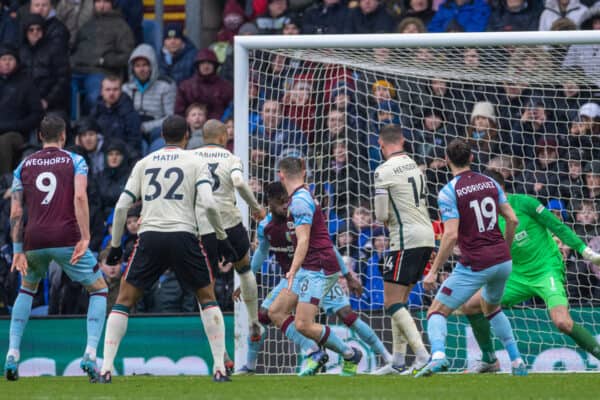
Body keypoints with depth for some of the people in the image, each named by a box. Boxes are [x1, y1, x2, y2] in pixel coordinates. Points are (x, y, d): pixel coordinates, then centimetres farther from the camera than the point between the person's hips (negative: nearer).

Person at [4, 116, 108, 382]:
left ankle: (12, 353, 14)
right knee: (99, 289, 12)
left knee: (26, 289, 28)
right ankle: (90, 353, -6)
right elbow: (80, 197, -11)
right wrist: (85, 238, -14)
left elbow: (16, 212, 6)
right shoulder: (74, 161, 6)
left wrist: (18, 251, 6)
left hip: (34, 240, 3)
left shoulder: (24, 166, 13)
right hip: (67, 238, -3)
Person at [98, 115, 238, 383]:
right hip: (183, 236, -1)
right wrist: (222, 238, 6)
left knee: (124, 301, 11)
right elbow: (208, 204, -6)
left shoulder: (144, 163, 15)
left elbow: (121, 207, 10)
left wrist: (115, 245, 19)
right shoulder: (196, 163, 8)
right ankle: (219, 368, 7)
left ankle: (106, 368, -1)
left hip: (150, 238, 1)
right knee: (207, 298, 16)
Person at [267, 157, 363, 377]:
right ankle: (315, 354, 1)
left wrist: (293, 271, -27)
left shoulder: (300, 200, -14)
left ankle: (350, 354, 0)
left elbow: (303, 240, -22)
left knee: (303, 324, -15)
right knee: (276, 312, 6)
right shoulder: (302, 197, 17)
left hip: (319, 268, -10)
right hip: (309, 268, 10)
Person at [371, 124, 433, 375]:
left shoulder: (384, 171, -11)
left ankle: (423, 356, -17)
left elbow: (382, 215, -11)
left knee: (392, 303, -6)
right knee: (399, 301, 15)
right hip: (426, 235, 8)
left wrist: (385, 219, 11)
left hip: (407, 239, -8)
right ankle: (398, 362, 14)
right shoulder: (413, 165, 13)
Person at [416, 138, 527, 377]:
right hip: (502, 260, 6)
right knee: (491, 308, 33)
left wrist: (433, 272, -13)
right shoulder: (490, 183, 7)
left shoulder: (448, 192, -10)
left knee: (436, 312, 1)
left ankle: (438, 355, -28)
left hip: (474, 265, -6)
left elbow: (451, 235, -18)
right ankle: (517, 362, 28)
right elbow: (512, 219, 8)